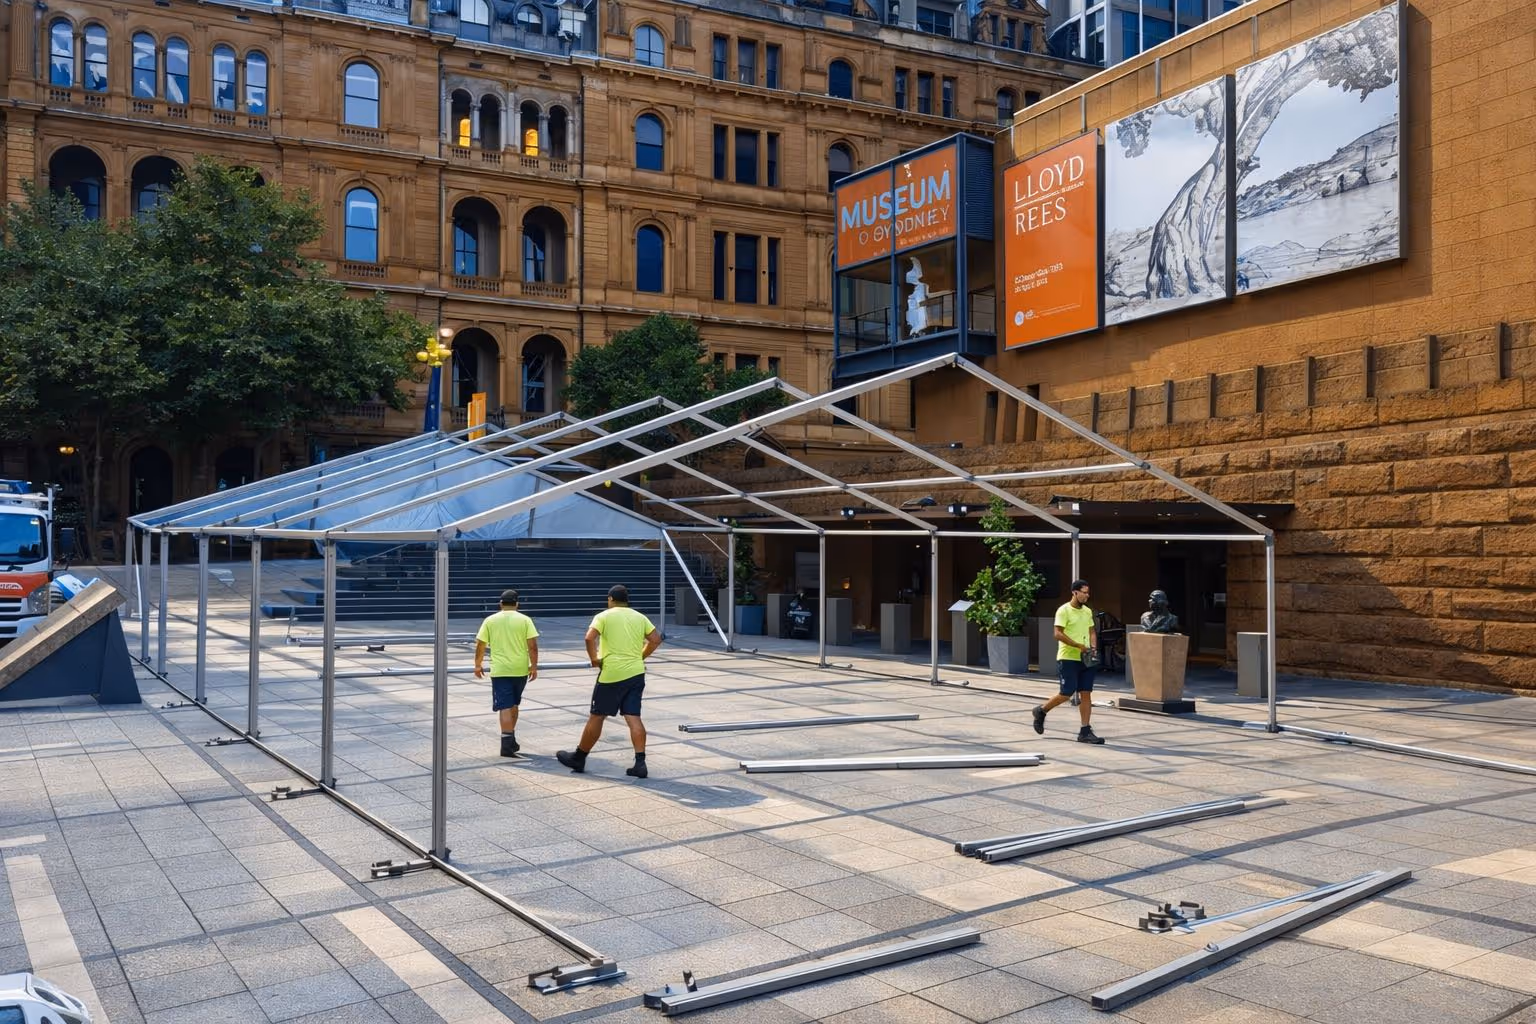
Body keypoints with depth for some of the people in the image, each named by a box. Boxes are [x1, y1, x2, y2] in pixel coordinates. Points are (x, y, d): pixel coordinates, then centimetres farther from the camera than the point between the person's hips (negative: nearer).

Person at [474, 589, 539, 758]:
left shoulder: (490, 620, 1)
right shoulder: (525, 620, -1)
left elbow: (480, 645, 2)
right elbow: (533, 645, -7)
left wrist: (478, 665, 14)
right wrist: (534, 666, 0)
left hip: (499, 670, -1)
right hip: (520, 669, 1)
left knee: (505, 707, -3)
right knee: (514, 704, 19)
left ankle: (507, 744, -11)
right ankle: (511, 739, 27)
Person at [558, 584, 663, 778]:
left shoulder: (604, 616, -3)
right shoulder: (640, 617, 12)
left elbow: (589, 638, -18)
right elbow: (656, 640, 8)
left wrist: (594, 659, -5)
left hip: (612, 674, -4)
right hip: (636, 673, 4)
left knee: (597, 716, 7)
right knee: (633, 718, 3)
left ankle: (578, 758, 21)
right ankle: (640, 763, -6)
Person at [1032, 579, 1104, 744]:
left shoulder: (1088, 611, 13)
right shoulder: (1064, 610, -10)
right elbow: (1058, 634, -16)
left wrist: (1093, 647, 0)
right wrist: (1079, 646, -18)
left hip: (1085, 659, 7)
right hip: (1068, 658, -7)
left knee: (1086, 694, 2)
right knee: (1066, 694, -6)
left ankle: (1085, 732, 5)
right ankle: (1041, 711, 18)